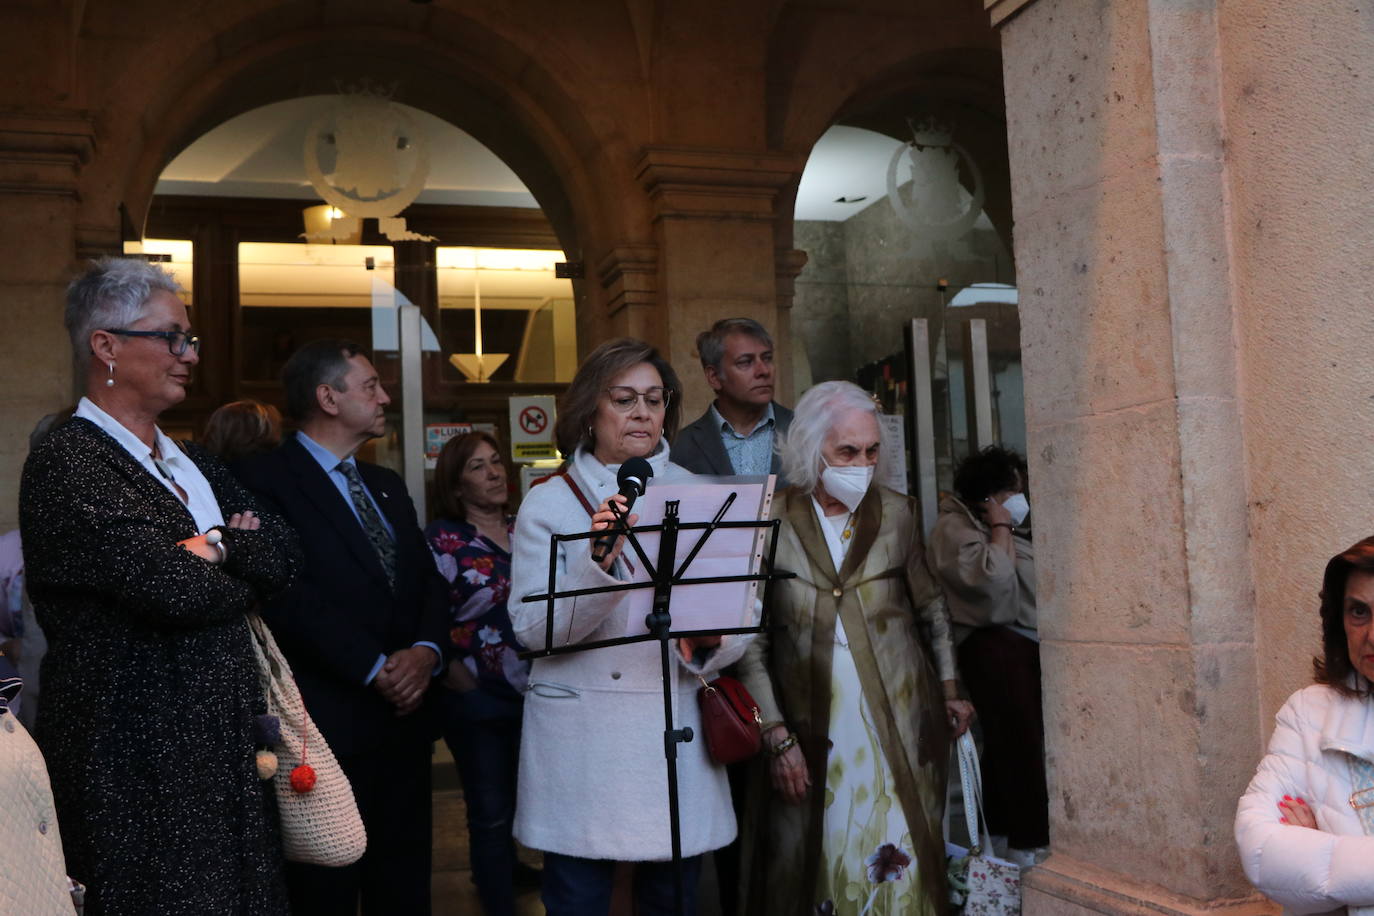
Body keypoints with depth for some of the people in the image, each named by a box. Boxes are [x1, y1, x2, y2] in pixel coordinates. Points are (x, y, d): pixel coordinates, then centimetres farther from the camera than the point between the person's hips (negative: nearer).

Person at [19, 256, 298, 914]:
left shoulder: (189, 462, 15)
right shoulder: (64, 465, -12)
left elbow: (283, 557, 7)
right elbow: (174, 589, -22)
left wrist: (215, 546, -10)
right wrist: (235, 574, -2)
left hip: (224, 742, 8)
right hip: (139, 754, -7)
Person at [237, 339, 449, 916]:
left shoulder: (387, 486, 18)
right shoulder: (267, 480, -8)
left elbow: (427, 582, 12)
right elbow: (291, 596, -17)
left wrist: (427, 649, -7)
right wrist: (375, 668, -16)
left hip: (405, 716, 7)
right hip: (328, 725, -7)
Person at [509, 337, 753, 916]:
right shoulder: (548, 503, 1)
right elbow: (531, 628, -10)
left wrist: (710, 640, -17)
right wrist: (597, 561, -25)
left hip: (676, 733, 2)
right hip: (579, 735, -2)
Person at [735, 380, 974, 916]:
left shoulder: (896, 514, 4)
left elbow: (930, 606, 16)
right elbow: (752, 643, -4)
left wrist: (949, 688, 12)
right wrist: (777, 737, -6)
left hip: (897, 729, 2)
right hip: (811, 734, -1)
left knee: (900, 865, 2)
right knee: (810, 869, 4)